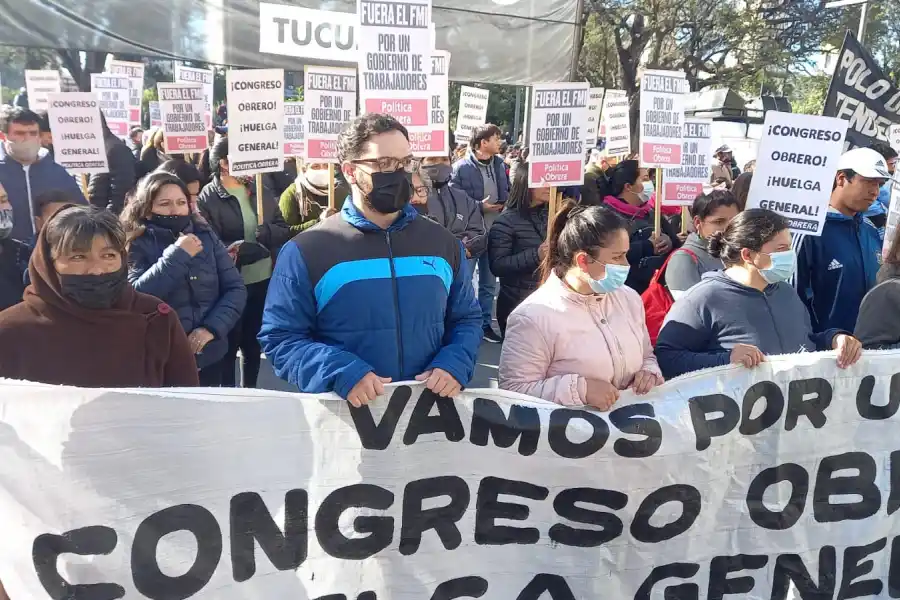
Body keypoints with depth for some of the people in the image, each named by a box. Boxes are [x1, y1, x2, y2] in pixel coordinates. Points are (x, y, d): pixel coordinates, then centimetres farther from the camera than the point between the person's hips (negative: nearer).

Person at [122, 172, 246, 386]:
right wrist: (177, 255, -21)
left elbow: (236, 288, -1)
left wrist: (212, 328, -14)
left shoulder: (206, 236, 2)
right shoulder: (137, 245, -6)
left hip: (209, 357, 3)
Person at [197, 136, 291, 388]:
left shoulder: (262, 192, 6)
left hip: (264, 281, 5)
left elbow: (285, 231, 4)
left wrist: (267, 232, -18)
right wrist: (256, 249, -25)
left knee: (254, 343, 19)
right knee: (229, 345, 9)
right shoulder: (207, 199, -12)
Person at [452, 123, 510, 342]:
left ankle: (485, 324, 28)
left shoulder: (500, 164, 3)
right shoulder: (461, 168, -13)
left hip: (494, 232, 5)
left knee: (489, 282, 15)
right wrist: (480, 206, -18)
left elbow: (507, 193, 13)